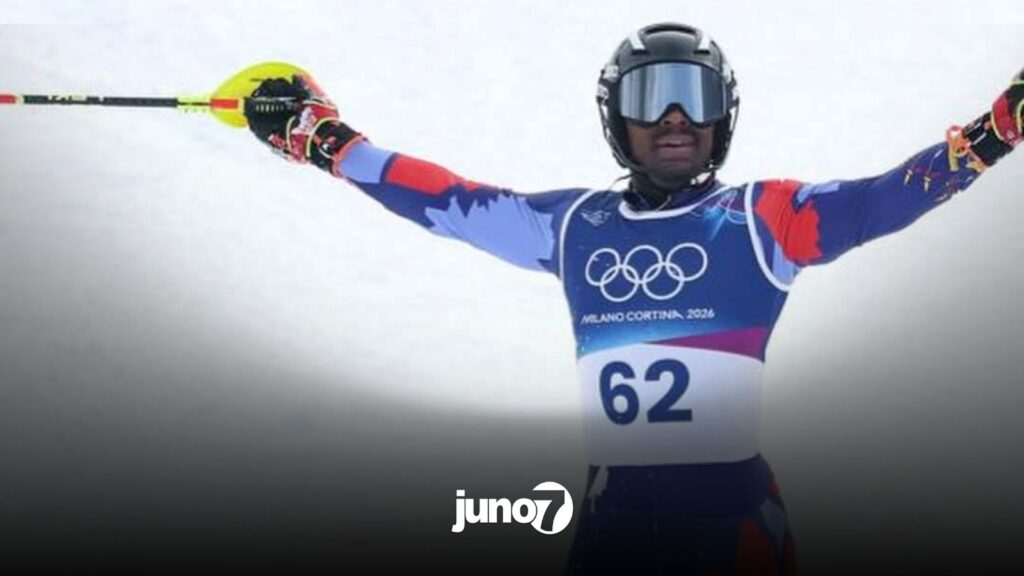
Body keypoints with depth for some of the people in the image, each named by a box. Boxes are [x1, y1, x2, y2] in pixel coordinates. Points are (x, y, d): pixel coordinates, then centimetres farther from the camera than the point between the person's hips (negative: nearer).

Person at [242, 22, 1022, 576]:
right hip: (614, 513, 3)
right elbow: (449, 200, 14)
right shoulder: (574, 224, 8)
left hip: (736, 511, -2)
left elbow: (888, 195, -7)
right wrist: (321, 138, 16)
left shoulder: (763, 217, 1)